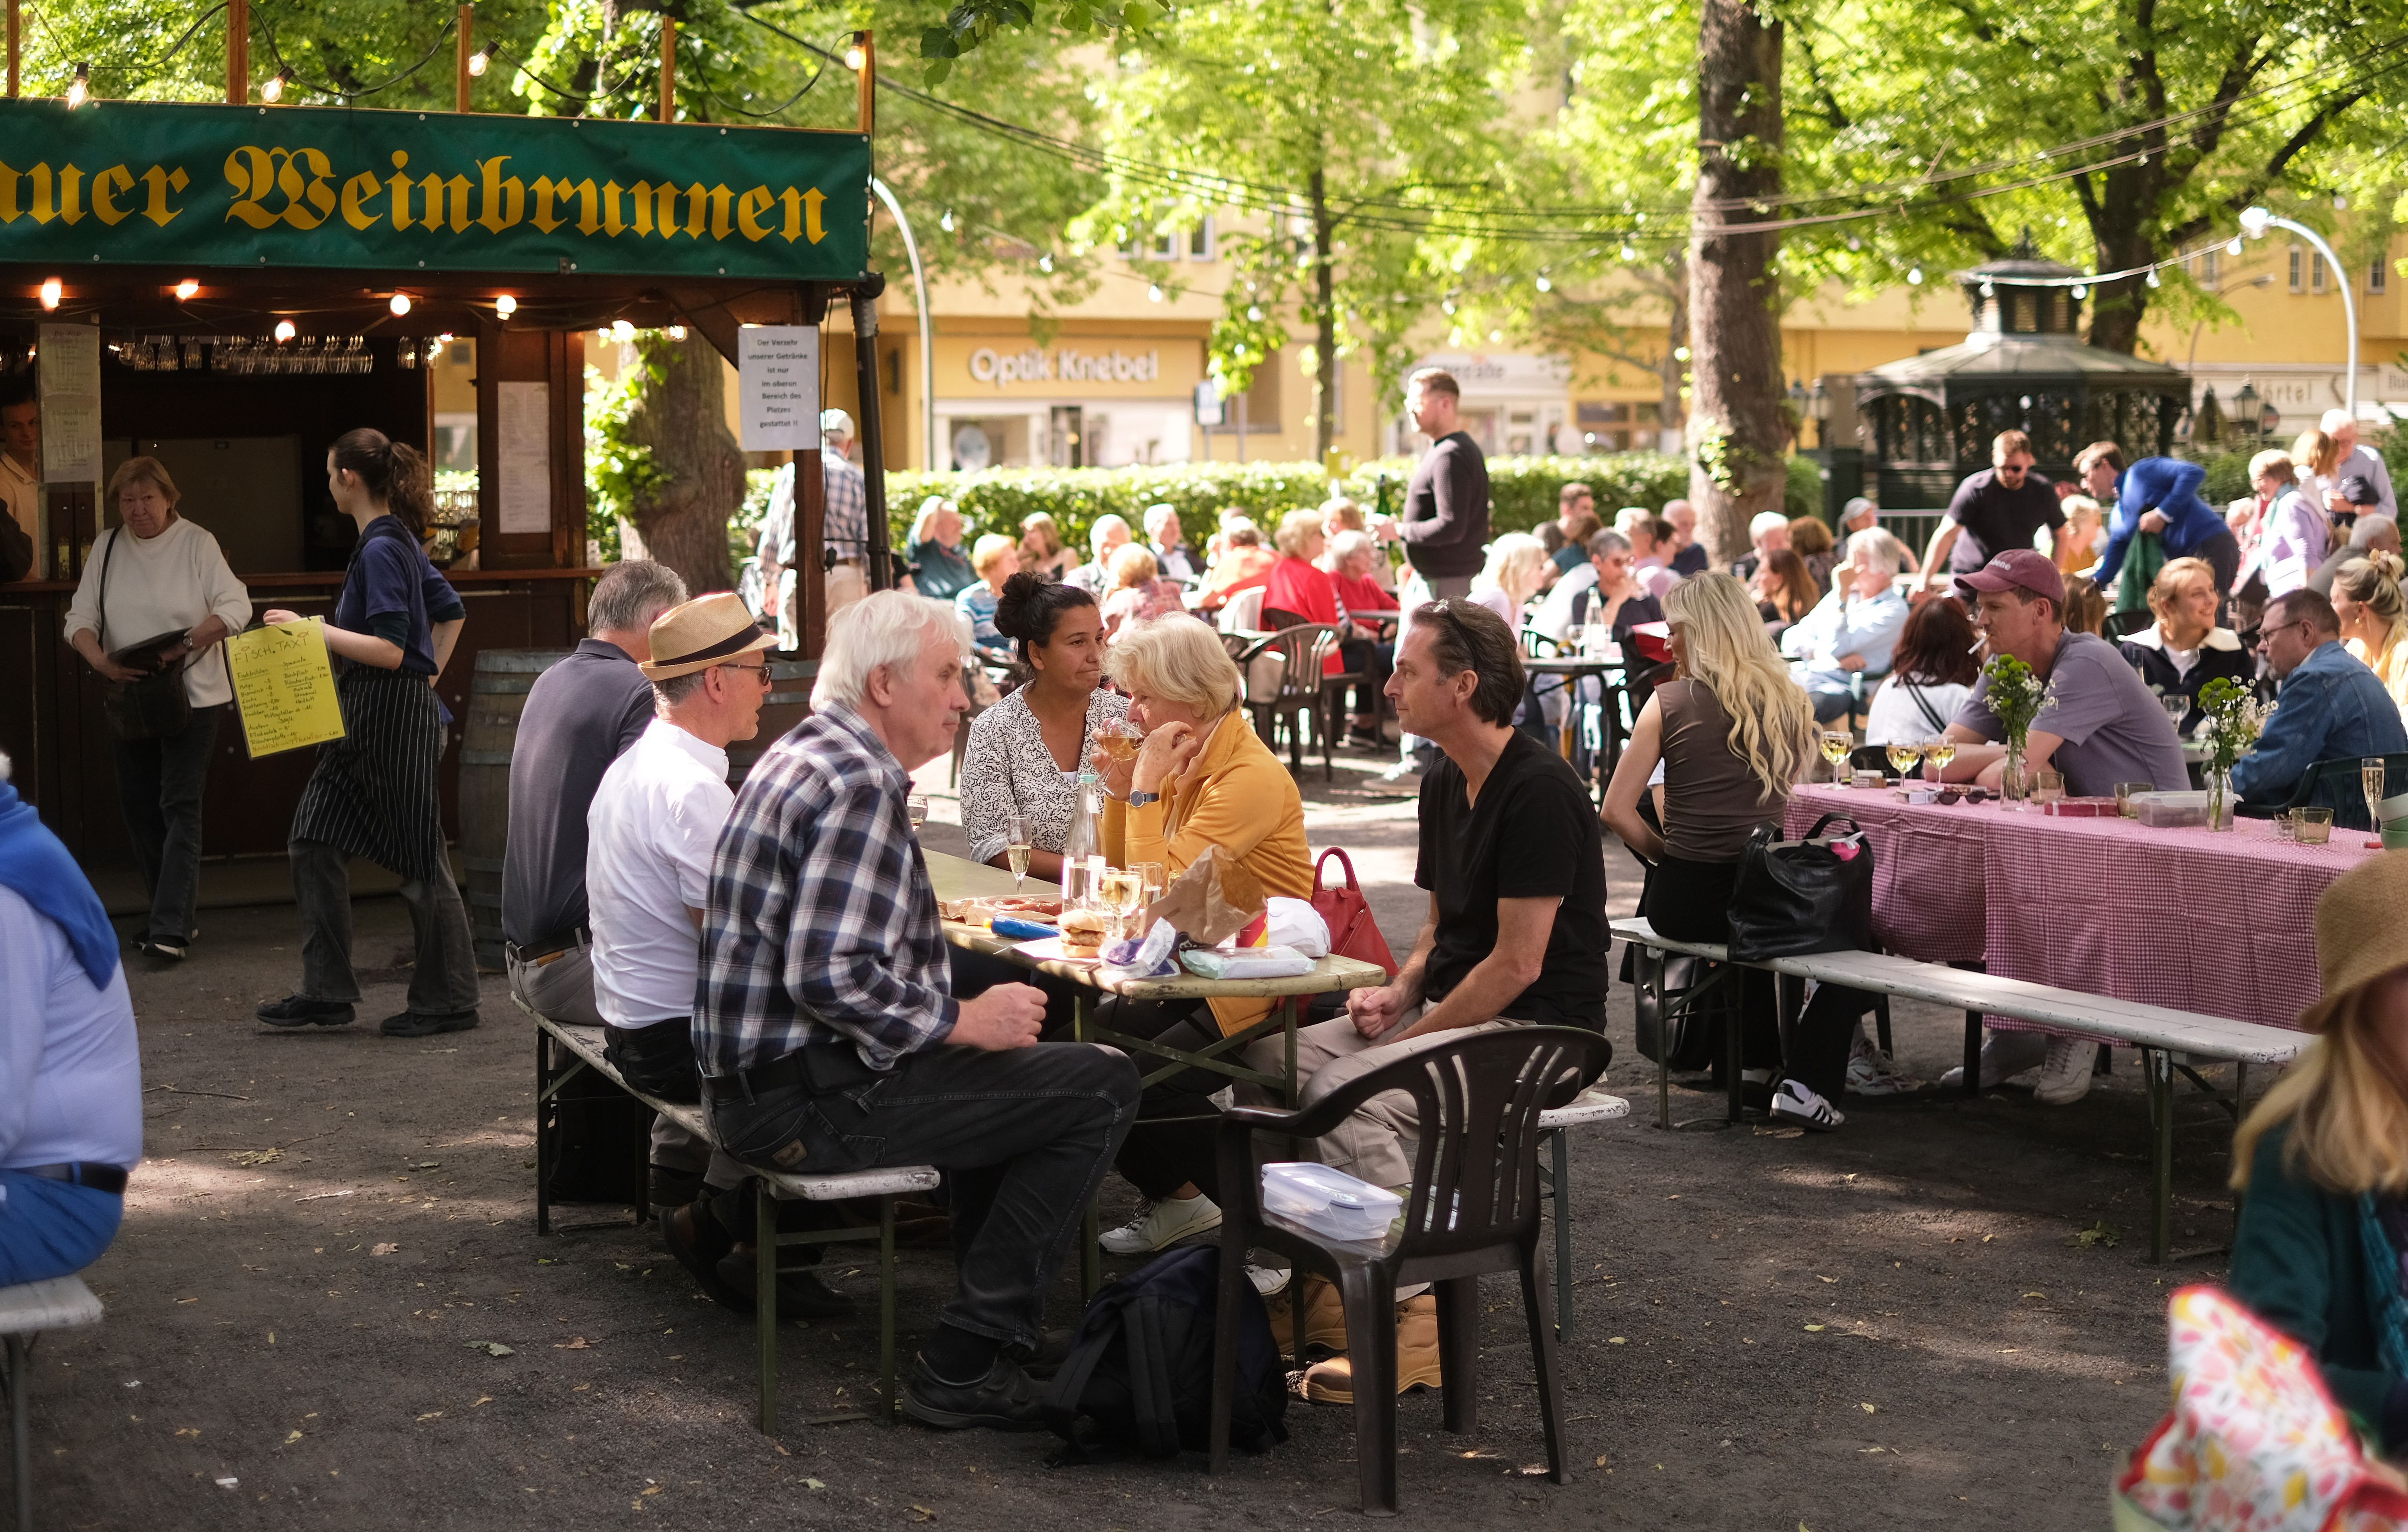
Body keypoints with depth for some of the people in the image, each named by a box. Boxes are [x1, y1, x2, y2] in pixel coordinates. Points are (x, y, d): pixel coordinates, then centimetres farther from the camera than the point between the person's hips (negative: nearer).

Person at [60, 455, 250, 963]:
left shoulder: (196, 543, -5)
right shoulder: (106, 548, 7)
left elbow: (236, 607, -11)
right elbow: (80, 618, 3)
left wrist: (186, 644, -25)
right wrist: (102, 662, -17)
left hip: (191, 696, -5)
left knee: (180, 806, -9)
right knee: (138, 807, 8)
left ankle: (171, 929, -12)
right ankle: (172, 914, 20)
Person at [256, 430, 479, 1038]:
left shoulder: (381, 549, -16)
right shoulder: (397, 541, 12)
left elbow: (390, 650, -23)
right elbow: (450, 610, 24)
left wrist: (315, 629, -20)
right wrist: (432, 673, 20)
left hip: (395, 719, -10)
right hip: (365, 721, 10)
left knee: (419, 858, 0)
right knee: (315, 842, 8)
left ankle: (447, 1001, 10)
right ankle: (326, 993, 11)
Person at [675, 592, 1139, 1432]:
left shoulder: (807, 755, 14)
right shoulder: (858, 785, -18)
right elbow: (832, 979, -27)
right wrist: (965, 1021, -14)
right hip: (807, 1094, -11)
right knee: (1100, 1086, -12)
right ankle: (967, 1360, -11)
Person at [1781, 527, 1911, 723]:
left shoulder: (1893, 610, 0)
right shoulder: (1842, 595, 22)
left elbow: (1836, 648, -12)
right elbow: (1792, 640, 15)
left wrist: (1842, 595, -9)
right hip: (1797, 675, 7)